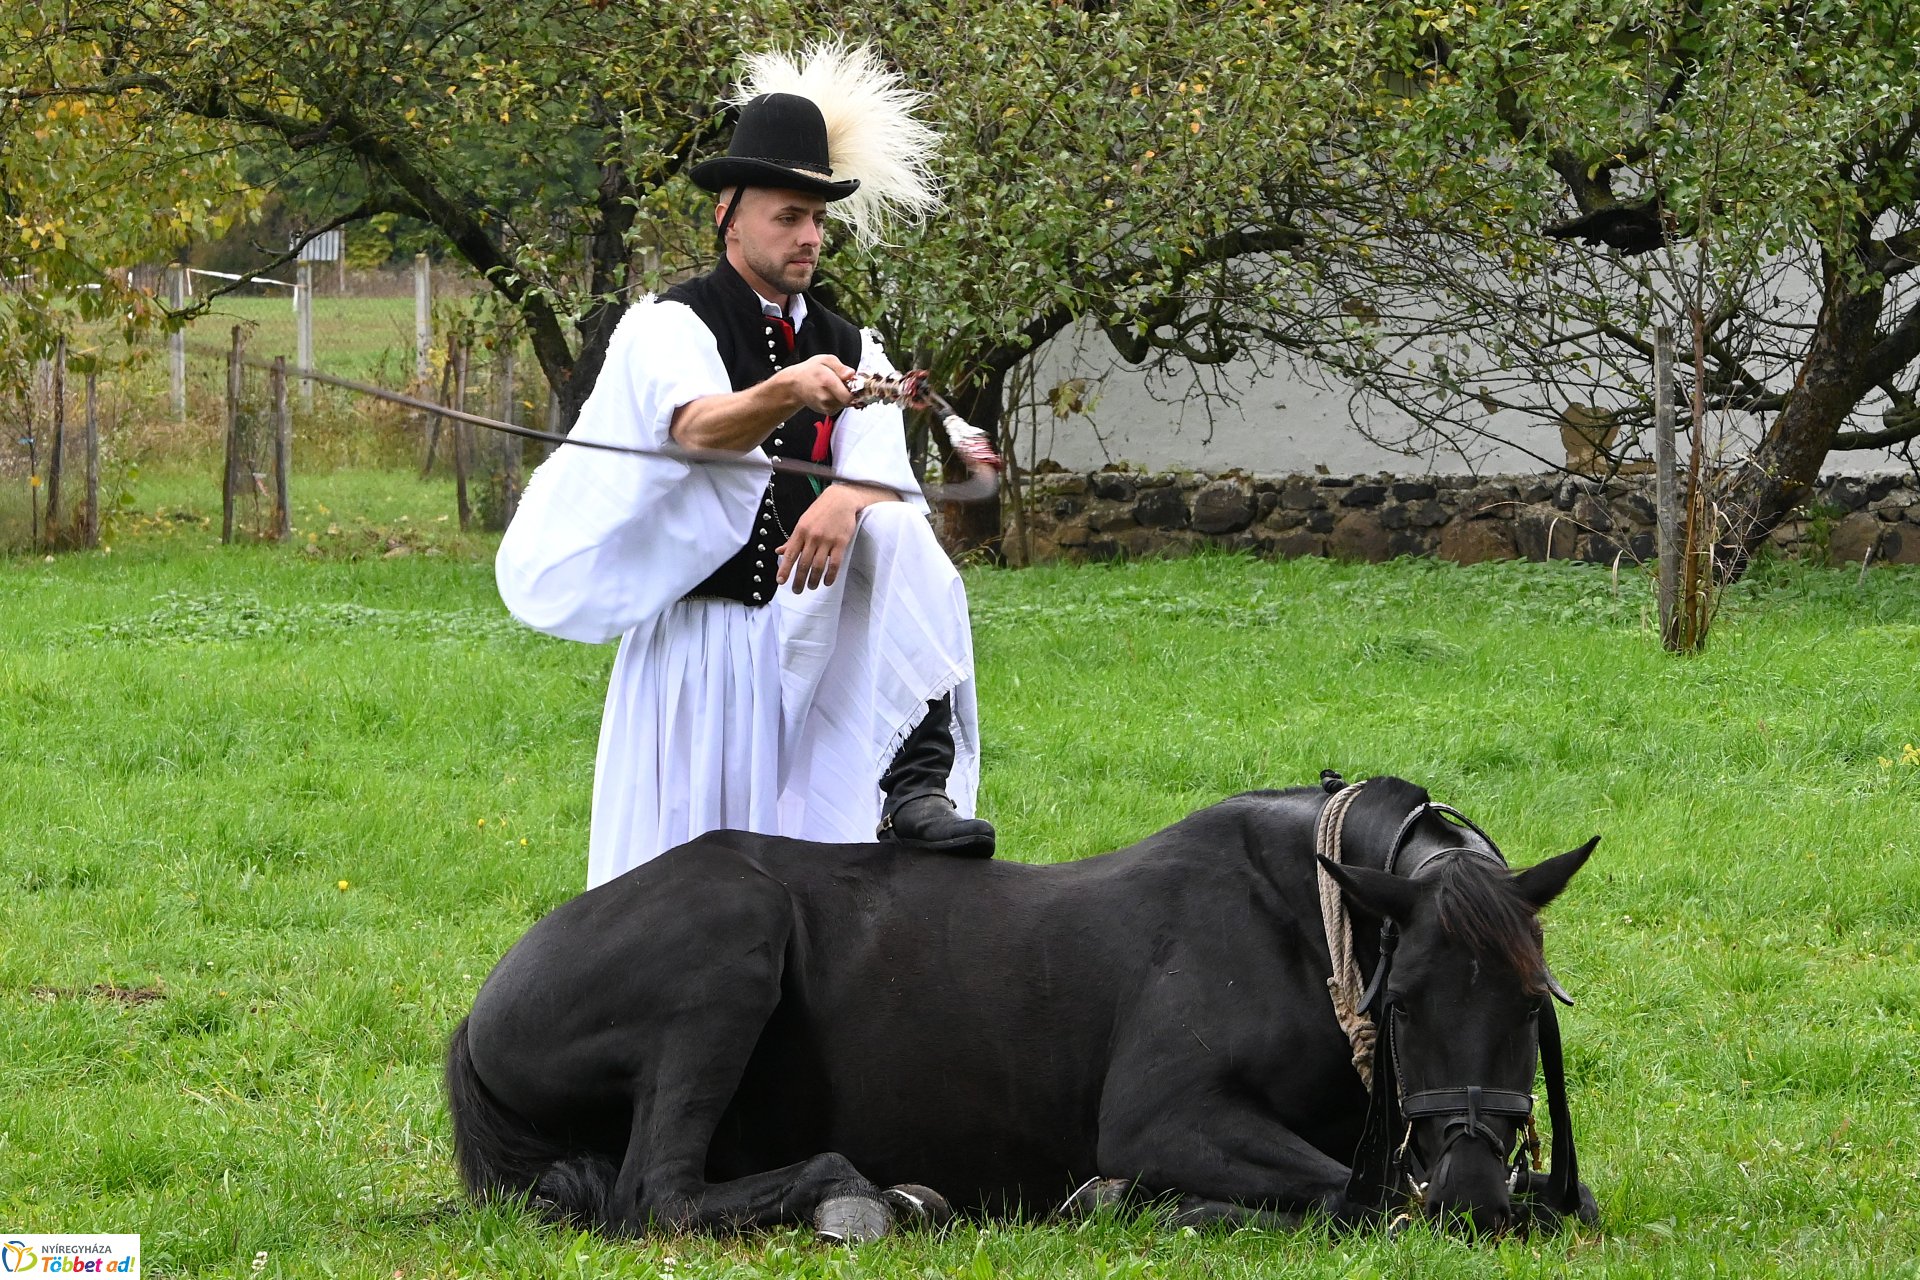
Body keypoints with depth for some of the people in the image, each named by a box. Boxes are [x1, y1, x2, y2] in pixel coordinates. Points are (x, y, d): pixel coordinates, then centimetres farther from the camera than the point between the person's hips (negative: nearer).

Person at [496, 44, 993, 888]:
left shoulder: (850, 351, 10)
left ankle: (917, 788, -38)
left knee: (899, 536, -27)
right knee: (682, 875, -1)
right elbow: (699, 428, -26)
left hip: (812, 640, 2)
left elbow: (888, 482, -4)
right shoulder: (668, 327, -4)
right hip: (698, 639, -2)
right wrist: (786, 392, -47)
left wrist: (847, 501, -29)